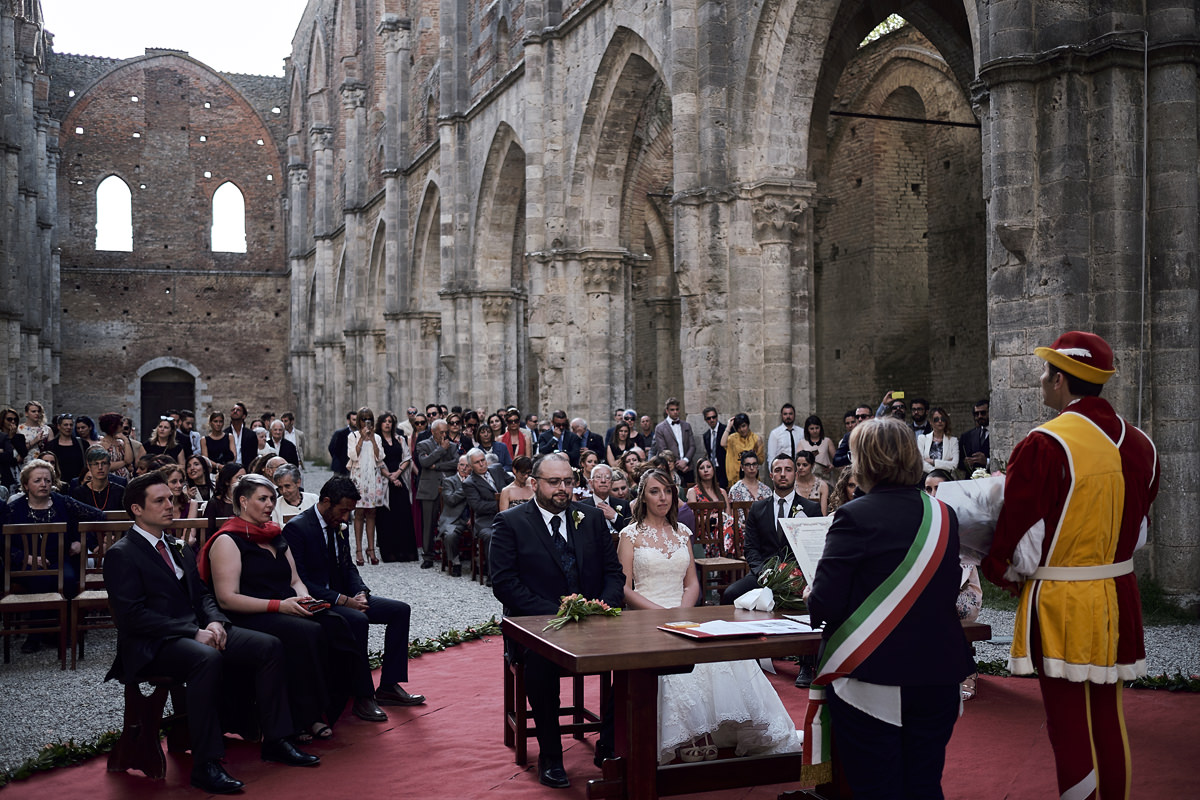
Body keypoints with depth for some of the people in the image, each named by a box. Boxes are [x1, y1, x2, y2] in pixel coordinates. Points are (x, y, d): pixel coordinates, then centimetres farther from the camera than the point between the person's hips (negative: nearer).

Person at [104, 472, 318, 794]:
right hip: (153, 646, -8)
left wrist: (214, 622, -4)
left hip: (196, 631, 8)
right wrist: (194, 633, -20)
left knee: (270, 646, -10)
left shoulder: (178, 548, 20)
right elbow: (133, 616, -15)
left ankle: (275, 741, -4)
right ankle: (205, 764, -32)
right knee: (208, 659, -38)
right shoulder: (121, 555, -5)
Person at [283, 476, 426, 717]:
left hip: (343, 596, 9)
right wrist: (343, 600, -23)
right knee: (358, 621, -35)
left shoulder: (338, 526, 11)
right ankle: (364, 696, -25)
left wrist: (360, 593, -4)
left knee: (400, 610, -3)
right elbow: (300, 582, -20)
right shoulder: (296, 529, -15)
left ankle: (389, 686, -2)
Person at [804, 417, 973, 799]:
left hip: (872, 678, -5)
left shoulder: (854, 517, -14)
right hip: (936, 676, 5)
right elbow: (949, 592, 13)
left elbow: (824, 605, -15)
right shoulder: (944, 516, 2)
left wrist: (811, 595, 6)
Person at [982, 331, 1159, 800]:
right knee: (1107, 716, 17)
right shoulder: (1139, 445, 3)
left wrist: (1003, 572, 5)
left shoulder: (1045, 445, -19)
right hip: (1117, 600, 7)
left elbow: (1020, 538, -13)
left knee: (1068, 720, 2)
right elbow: (1138, 530, 14)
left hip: (1060, 604, -7)